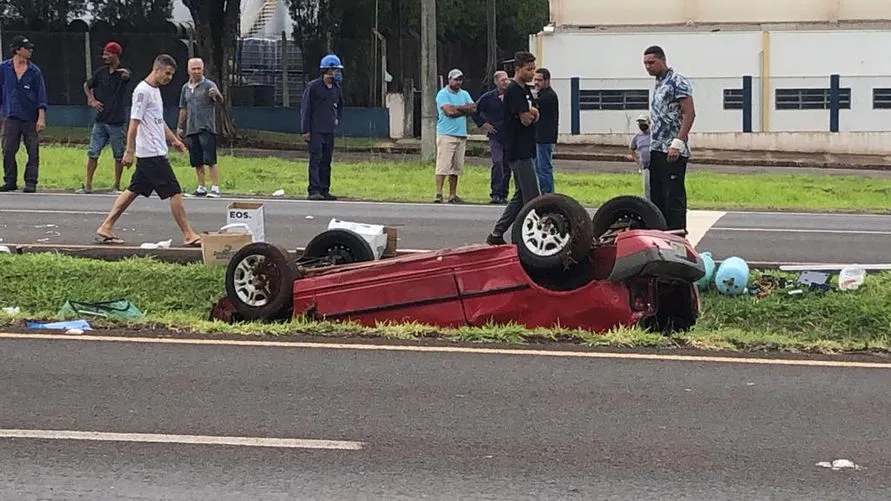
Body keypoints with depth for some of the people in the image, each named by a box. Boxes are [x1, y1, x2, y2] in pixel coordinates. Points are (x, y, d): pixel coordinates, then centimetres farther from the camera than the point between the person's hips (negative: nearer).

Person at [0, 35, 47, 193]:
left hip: (31, 119, 0)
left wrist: (41, 118, -6)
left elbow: (41, 96, 3)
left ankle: (31, 182, 3)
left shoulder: (35, 71, 6)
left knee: (33, 152, -3)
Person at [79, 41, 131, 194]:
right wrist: (92, 100, 7)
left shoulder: (122, 72, -6)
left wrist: (125, 74, -56)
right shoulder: (101, 71, 8)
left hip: (116, 121, -4)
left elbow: (127, 76, -32)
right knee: (92, 153, 2)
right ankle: (88, 185, 6)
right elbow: (87, 85, 23)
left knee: (118, 155, 3)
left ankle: (117, 186, 12)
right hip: (100, 120, 5)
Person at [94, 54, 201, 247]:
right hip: (152, 153, -10)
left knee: (133, 191, 10)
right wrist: (129, 151, -19)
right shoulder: (143, 91, -14)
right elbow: (134, 123, -17)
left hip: (149, 154, 10)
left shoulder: (155, 90, 17)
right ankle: (188, 235, -4)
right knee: (175, 191, -8)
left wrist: (174, 139, 27)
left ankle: (106, 228, 11)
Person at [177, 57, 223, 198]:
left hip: (206, 129, -6)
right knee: (197, 161, 9)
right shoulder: (185, 88, 15)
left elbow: (220, 100, -22)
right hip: (191, 129, 6)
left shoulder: (209, 85, -5)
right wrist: (180, 127, 23)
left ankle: (215, 188, -10)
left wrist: (217, 94, -45)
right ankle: (201, 187, 16)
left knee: (210, 160, -10)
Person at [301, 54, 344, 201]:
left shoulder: (336, 88, 13)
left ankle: (324, 190, 12)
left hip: (329, 131, 7)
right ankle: (313, 190, -13)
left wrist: (337, 119, 13)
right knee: (315, 160, -11)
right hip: (315, 131, -7)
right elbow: (305, 109, -7)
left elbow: (340, 106, 31)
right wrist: (306, 130, -11)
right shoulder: (313, 87, -7)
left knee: (326, 161, 8)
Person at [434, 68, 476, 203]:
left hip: (461, 135, 6)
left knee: (457, 167, 6)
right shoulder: (443, 94, -2)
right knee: (443, 166, -12)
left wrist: (456, 108, -8)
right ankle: (438, 194, -15)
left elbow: (473, 109, 2)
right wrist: (464, 109, -4)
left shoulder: (464, 94, 17)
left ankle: (452, 195, 11)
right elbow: (448, 111, -16)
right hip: (446, 134, -6)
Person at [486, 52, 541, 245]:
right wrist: (530, 113, 2)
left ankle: (496, 234, 16)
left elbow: (535, 115, 11)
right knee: (532, 197, -9)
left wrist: (531, 112, -10)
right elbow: (526, 119, -19)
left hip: (526, 150, 10)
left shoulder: (525, 90, 17)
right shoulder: (513, 91, -13)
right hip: (519, 151, -10)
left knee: (521, 196, 13)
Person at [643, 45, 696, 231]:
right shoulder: (658, 83, 19)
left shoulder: (677, 82, -9)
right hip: (656, 150, 10)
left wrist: (677, 143, -22)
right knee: (657, 197, 11)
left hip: (672, 152, -10)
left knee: (674, 197, -9)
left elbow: (689, 113, -16)